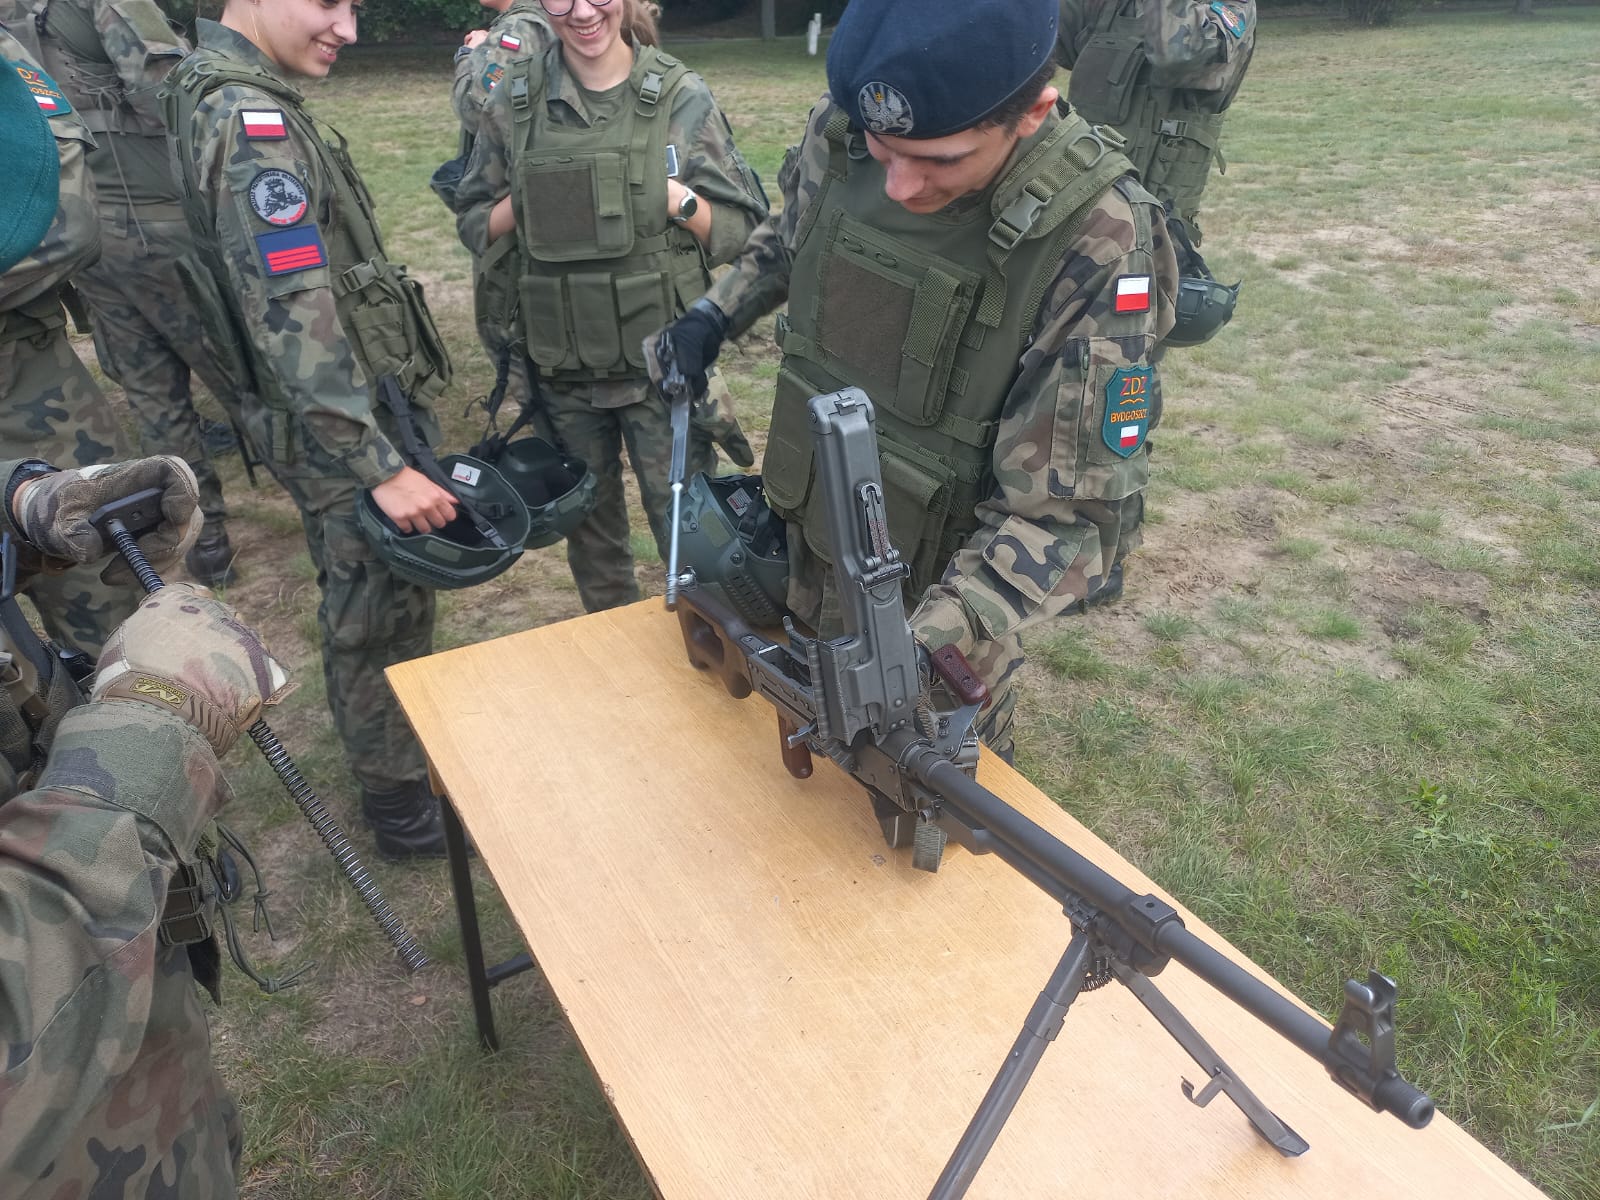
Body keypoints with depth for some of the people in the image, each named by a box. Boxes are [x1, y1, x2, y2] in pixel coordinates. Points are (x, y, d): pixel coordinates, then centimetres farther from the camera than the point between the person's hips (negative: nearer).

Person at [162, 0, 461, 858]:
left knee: (370, 606, 22)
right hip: (345, 428, -10)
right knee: (381, 619, 4)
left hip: (336, 415, 10)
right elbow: (297, 319, -28)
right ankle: (403, 806, 21)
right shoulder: (252, 123, -20)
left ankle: (398, 755, 41)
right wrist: (381, 467, -29)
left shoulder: (209, 95, 11)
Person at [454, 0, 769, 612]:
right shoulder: (514, 101, 2)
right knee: (589, 526, 18)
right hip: (564, 366, 3)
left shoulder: (682, 96, -4)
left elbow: (739, 230, -1)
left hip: (664, 362, -3)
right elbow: (476, 227, 9)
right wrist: (527, 199, -9)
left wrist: (675, 198, -17)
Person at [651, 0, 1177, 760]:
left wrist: (934, 643, -40)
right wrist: (714, 314, 0)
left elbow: (1072, 513, -28)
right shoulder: (837, 134, -15)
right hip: (804, 542, 5)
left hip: (935, 596, -4)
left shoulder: (1097, 246, -30)